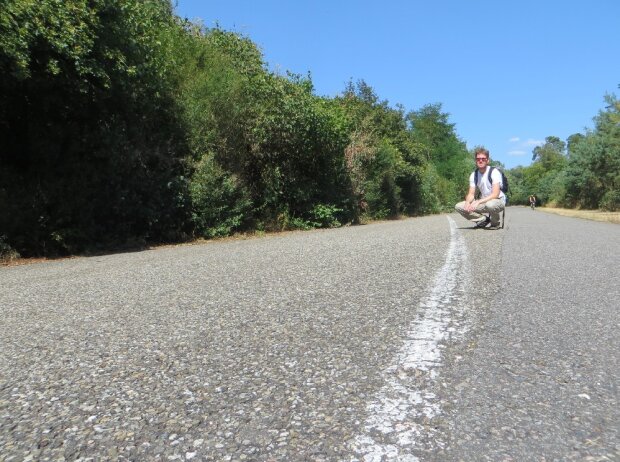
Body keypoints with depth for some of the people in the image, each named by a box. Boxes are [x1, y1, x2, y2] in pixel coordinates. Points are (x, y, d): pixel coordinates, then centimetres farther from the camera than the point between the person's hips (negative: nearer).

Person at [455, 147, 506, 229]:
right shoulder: (473, 175, 0)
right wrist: (468, 202, -25)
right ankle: (484, 219, 2)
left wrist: (478, 202, -34)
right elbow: (471, 194, 0)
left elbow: (495, 194, -25)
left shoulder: (494, 172, -16)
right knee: (458, 207, -13)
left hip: (498, 200, -5)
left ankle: (495, 223, -8)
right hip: (483, 202, 5)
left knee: (490, 204, -43)